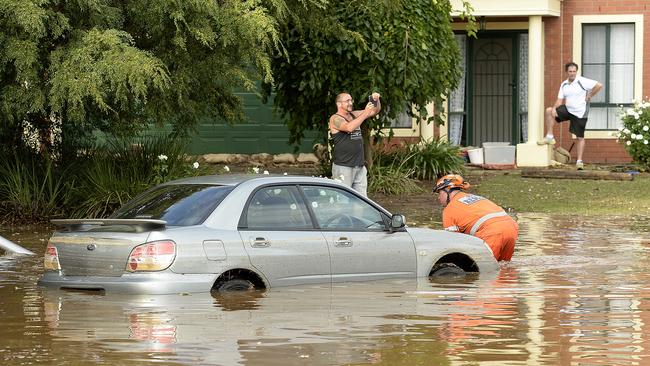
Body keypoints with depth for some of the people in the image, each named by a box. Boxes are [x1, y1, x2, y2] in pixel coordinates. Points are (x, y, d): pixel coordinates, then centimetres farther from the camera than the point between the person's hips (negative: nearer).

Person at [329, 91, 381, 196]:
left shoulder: (354, 115, 15)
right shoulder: (335, 119, -6)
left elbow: (375, 111, 18)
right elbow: (349, 127, -25)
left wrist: (376, 101, -3)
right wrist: (365, 114, -23)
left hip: (360, 166, 7)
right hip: (343, 167, -7)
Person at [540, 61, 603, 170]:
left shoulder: (582, 82, -13)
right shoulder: (564, 85, 6)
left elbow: (599, 86, -16)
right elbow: (560, 100, 3)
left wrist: (589, 96, -9)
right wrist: (554, 108, -17)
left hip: (580, 113, -5)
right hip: (567, 109, 5)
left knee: (580, 137, 0)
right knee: (548, 111, -10)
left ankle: (579, 161, 6)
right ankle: (550, 137, -5)